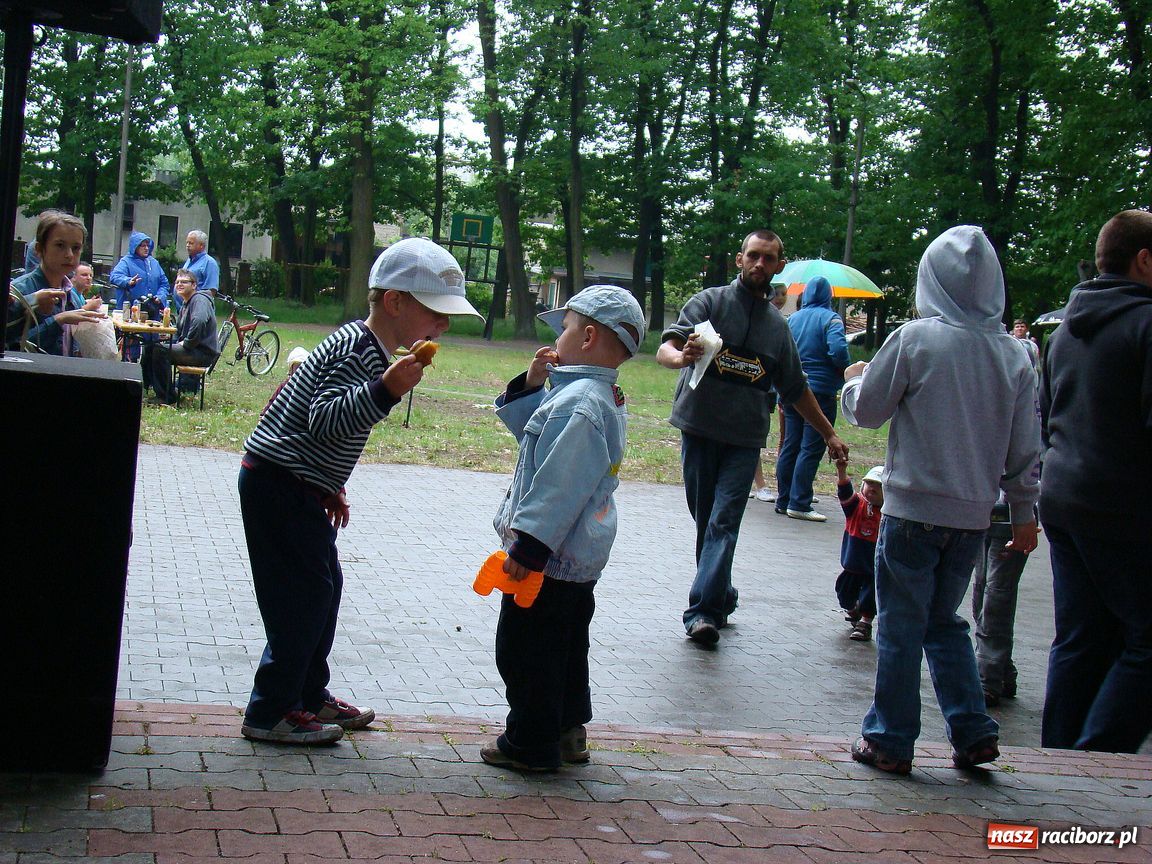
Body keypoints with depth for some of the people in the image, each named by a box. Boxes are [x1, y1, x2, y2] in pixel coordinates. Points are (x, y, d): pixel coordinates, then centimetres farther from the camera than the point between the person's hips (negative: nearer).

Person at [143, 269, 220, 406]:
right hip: (192, 350, 10)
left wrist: (186, 343, -23)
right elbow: (179, 330, 29)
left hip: (204, 352, -10)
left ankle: (168, 397, -16)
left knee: (160, 350, -23)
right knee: (150, 347, 7)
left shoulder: (200, 300, -12)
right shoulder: (185, 304, 21)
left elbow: (199, 322, -33)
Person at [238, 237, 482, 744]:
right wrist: (385, 391, -44)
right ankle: (269, 713, 2)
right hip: (279, 484, -10)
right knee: (303, 593, -6)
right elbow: (325, 421, -33)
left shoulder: (371, 349, 12)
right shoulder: (357, 350, -20)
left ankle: (309, 695, 29)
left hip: (300, 487, 10)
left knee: (324, 588, 16)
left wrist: (330, 489, 25)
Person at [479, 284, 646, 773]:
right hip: (581, 555, 11)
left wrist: (527, 545, -24)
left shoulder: (576, 403, -23)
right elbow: (535, 434, 22)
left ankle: (530, 746, 9)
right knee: (566, 644, 20)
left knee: (524, 649, 1)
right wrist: (532, 386, 8)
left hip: (550, 556, -11)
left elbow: (559, 486, -27)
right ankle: (567, 731, 32)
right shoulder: (606, 398, 10)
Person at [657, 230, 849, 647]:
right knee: (705, 522, 5)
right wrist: (682, 357, -35)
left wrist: (830, 434, 25)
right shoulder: (711, 302, 2)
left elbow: (796, 389, 24)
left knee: (723, 523, -10)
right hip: (700, 429, -1)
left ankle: (704, 611, -15)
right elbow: (665, 350, -12)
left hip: (745, 439, 1)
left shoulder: (777, 325, 14)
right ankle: (722, 598, 20)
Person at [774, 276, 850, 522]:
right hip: (820, 390, -6)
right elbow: (838, 350, -20)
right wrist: (846, 370, -3)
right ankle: (799, 504, -7)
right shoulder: (830, 319, -7)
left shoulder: (791, 319, 10)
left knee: (790, 445, 12)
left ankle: (783, 499, 15)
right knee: (811, 448, -4)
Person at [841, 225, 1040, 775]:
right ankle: (973, 731, 15)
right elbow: (1025, 449, 7)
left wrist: (852, 381, 18)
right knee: (945, 622, 20)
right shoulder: (1014, 355, 3)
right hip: (974, 516, 5)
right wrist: (1024, 513, 16)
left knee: (901, 627, 6)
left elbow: (866, 410, -3)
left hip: (913, 510, -5)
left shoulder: (915, 339, -12)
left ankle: (890, 741, 13)